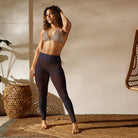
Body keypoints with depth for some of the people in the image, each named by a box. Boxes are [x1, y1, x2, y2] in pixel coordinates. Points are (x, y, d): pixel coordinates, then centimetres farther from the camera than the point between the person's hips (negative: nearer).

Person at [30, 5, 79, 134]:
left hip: (54, 64, -4)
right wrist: (33, 65, 11)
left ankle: (74, 123, -2)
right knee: (42, 94, 9)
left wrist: (61, 13, -2)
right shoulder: (44, 31, 13)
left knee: (64, 95, -7)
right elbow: (39, 49, 16)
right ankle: (43, 121, 25)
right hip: (40, 62, 4)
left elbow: (67, 24, -22)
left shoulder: (64, 30, 2)